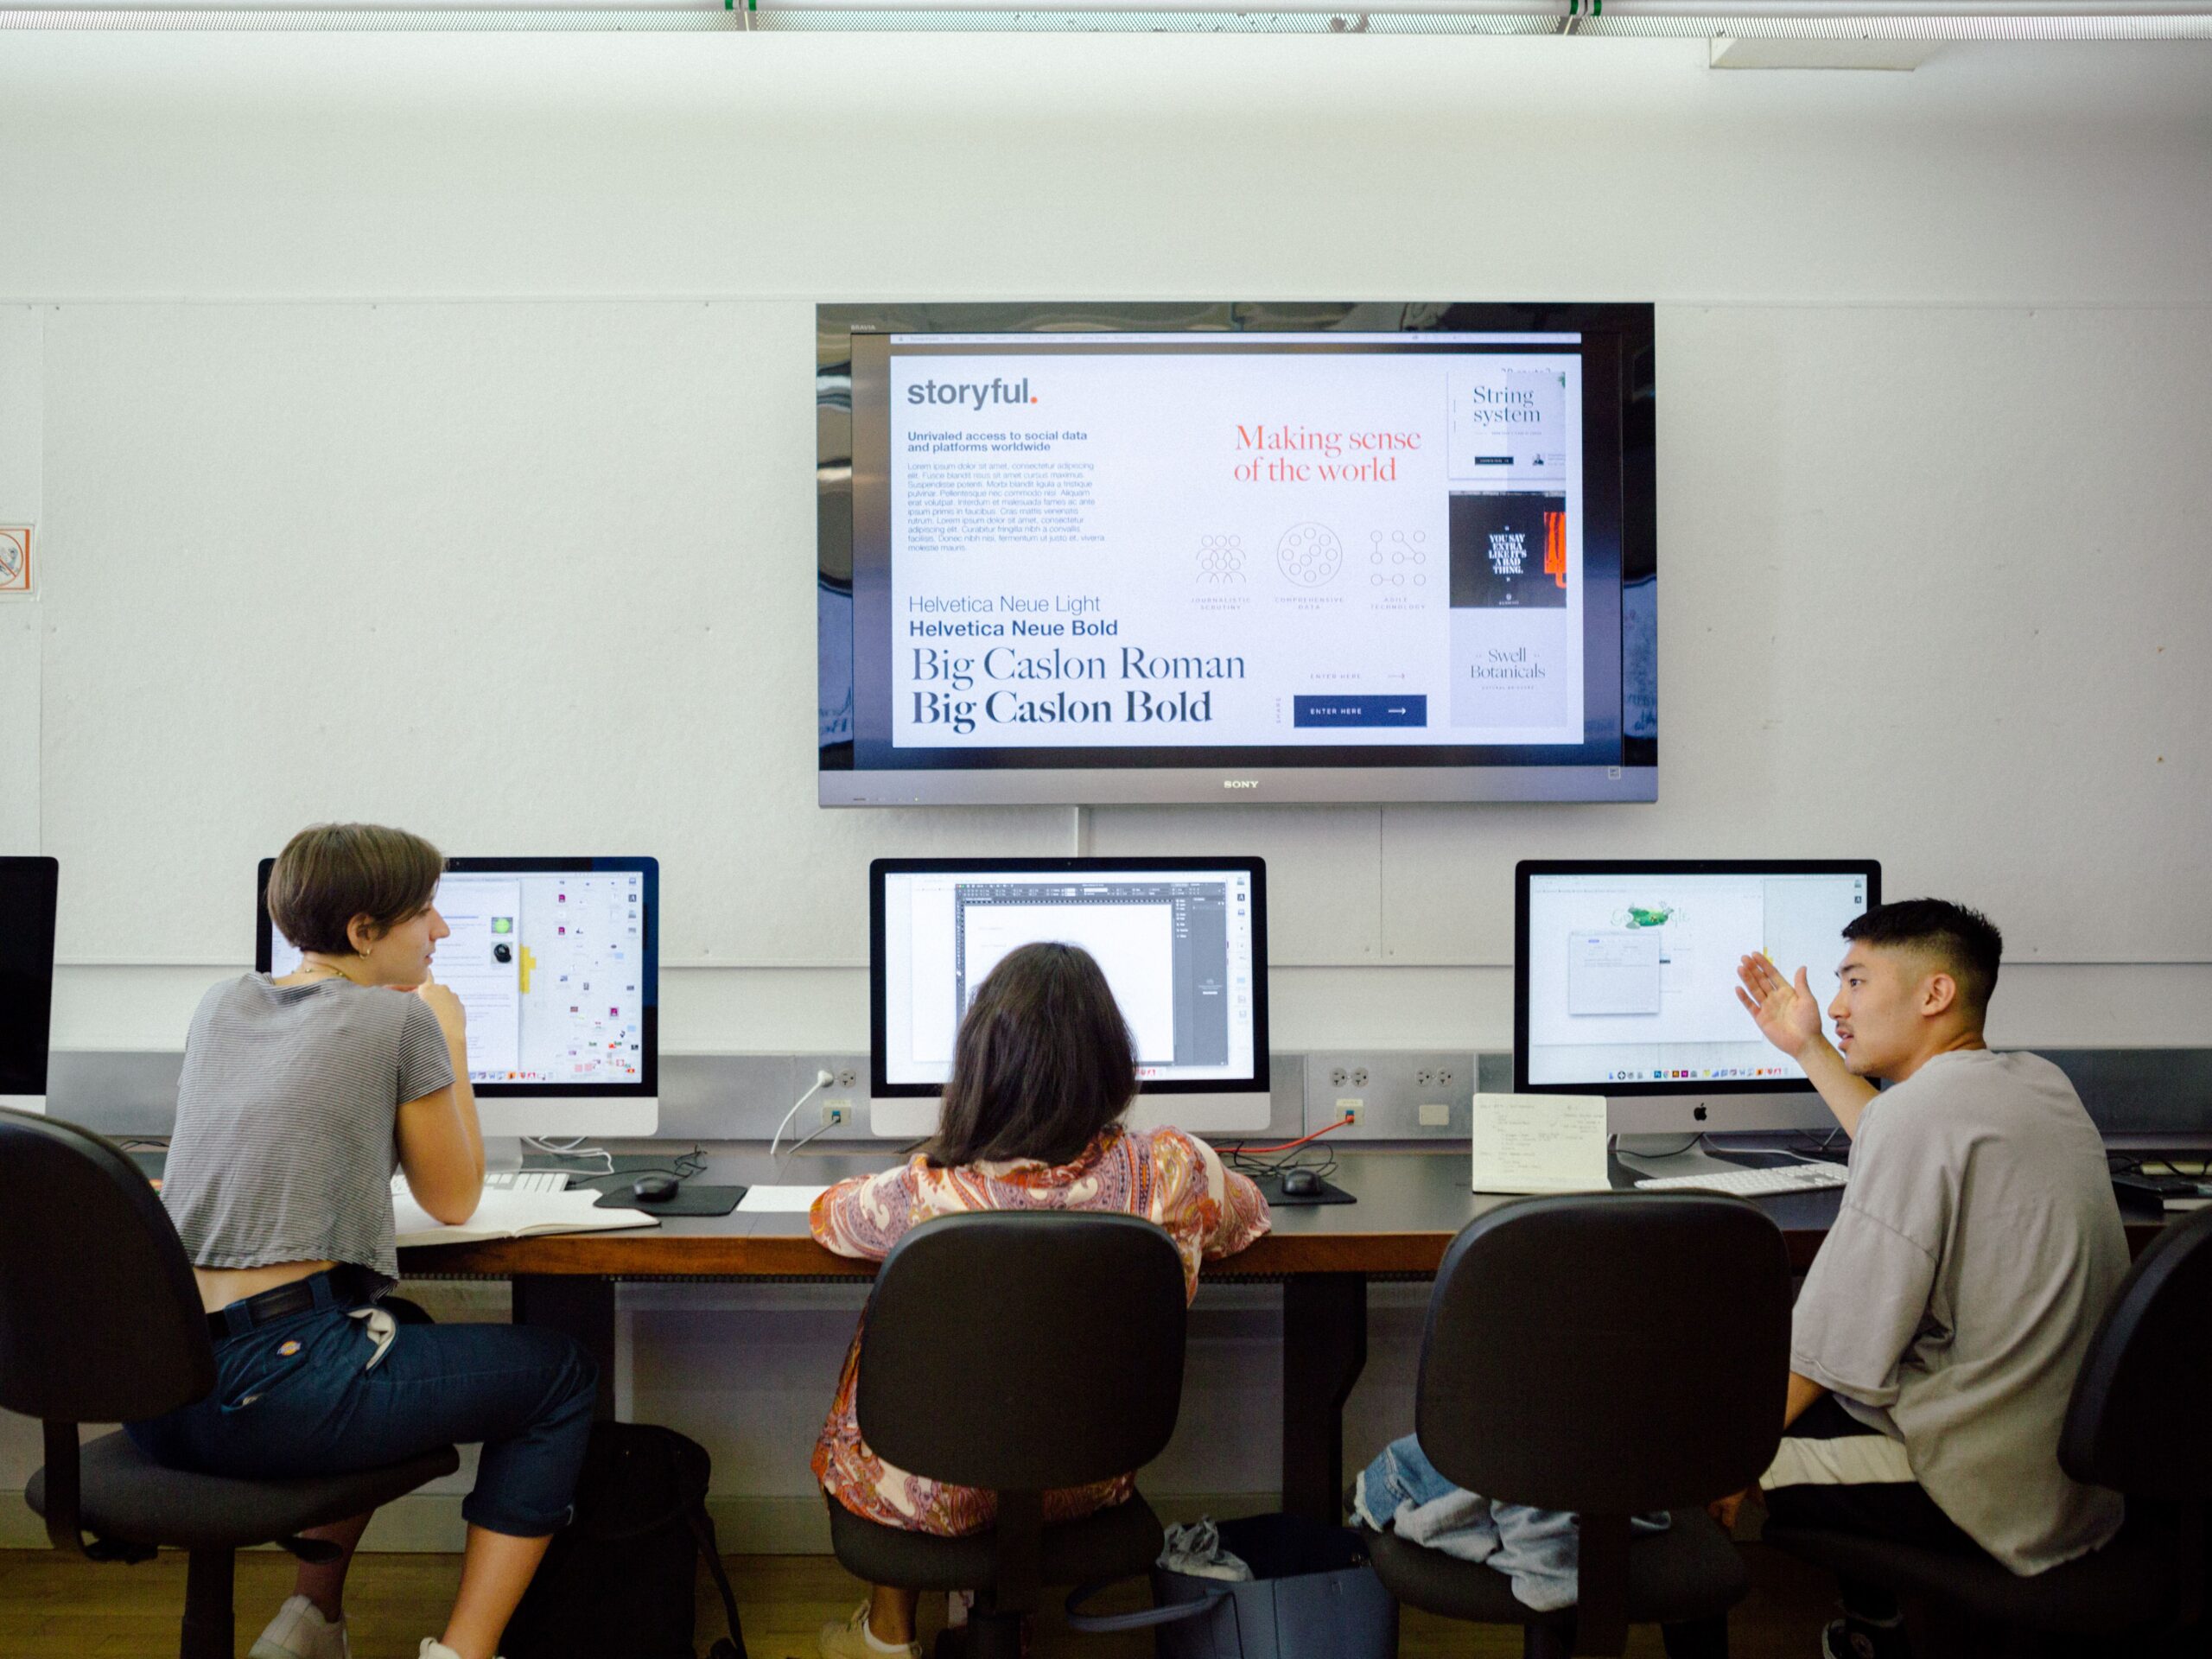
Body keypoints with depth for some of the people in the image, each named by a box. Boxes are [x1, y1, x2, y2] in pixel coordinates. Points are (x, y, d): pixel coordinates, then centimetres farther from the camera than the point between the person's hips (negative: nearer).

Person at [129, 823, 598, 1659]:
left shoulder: (222, 1004, 13)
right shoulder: (403, 1020, -6)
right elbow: (453, 1200, 4)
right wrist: (451, 1043, 12)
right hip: (272, 1391, -8)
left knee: (392, 1334, 35)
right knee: (561, 1374, 10)